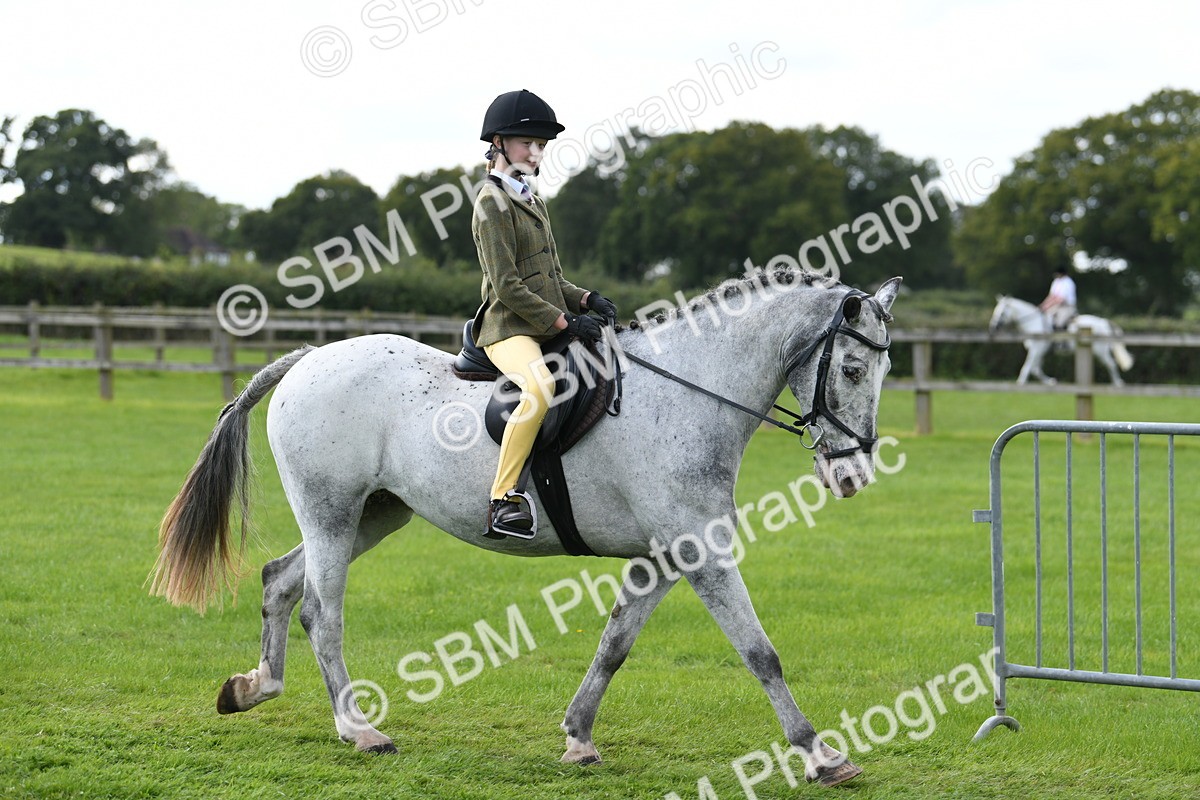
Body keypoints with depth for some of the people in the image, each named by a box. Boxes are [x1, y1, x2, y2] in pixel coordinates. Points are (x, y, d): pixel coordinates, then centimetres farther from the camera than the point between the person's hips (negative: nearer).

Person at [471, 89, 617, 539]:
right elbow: (508, 288, -15)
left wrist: (585, 300, 4)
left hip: (548, 328, 10)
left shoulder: (531, 201, 20)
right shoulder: (493, 203, -7)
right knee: (540, 387, -37)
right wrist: (565, 321, -18)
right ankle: (502, 500, -36)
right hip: (508, 329, -10)